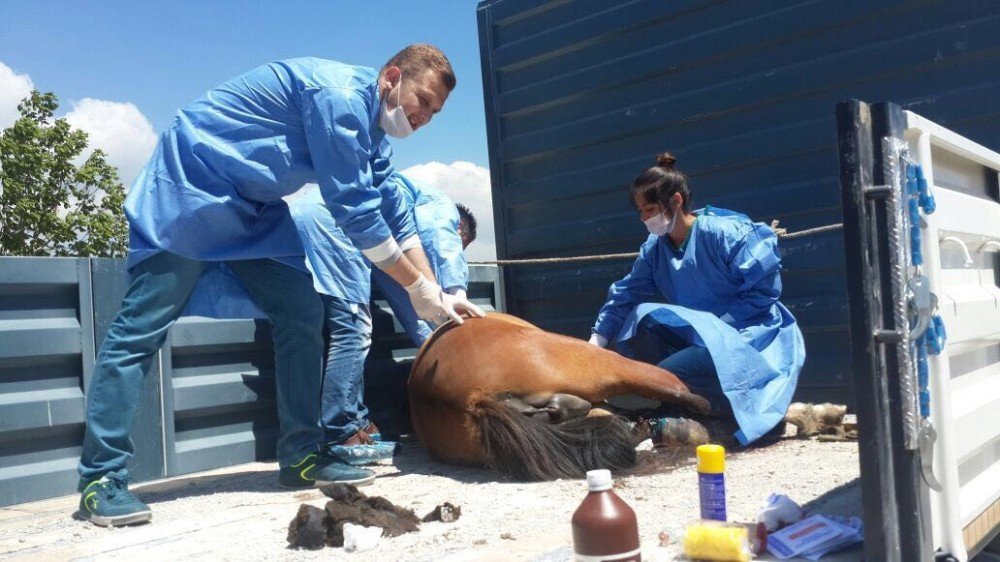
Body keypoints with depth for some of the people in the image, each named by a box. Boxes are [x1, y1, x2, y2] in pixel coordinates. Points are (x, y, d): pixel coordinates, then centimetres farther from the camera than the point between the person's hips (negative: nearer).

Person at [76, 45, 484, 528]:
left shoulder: (370, 134, 7)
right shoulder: (340, 94, -22)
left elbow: (394, 222, 11)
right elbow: (354, 211, -23)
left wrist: (438, 296, 4)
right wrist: (419, 288, -15)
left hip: (251, 208, 9)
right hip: (188, 184, -9)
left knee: (302, 312, -1)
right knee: (141, 328, -9)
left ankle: (301, 456, 5)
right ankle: (100, 478, -3)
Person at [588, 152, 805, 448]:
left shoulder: (725, 232, -17)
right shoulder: (654, 249, 4)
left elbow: (764, 290, -17)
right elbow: (625, 296, 3)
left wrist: (716, 326, -20)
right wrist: (595, 343, -5)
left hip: (752, 339, -8)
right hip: (700, 337, 8)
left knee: (665, 376, -31)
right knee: (641, 319, -15)